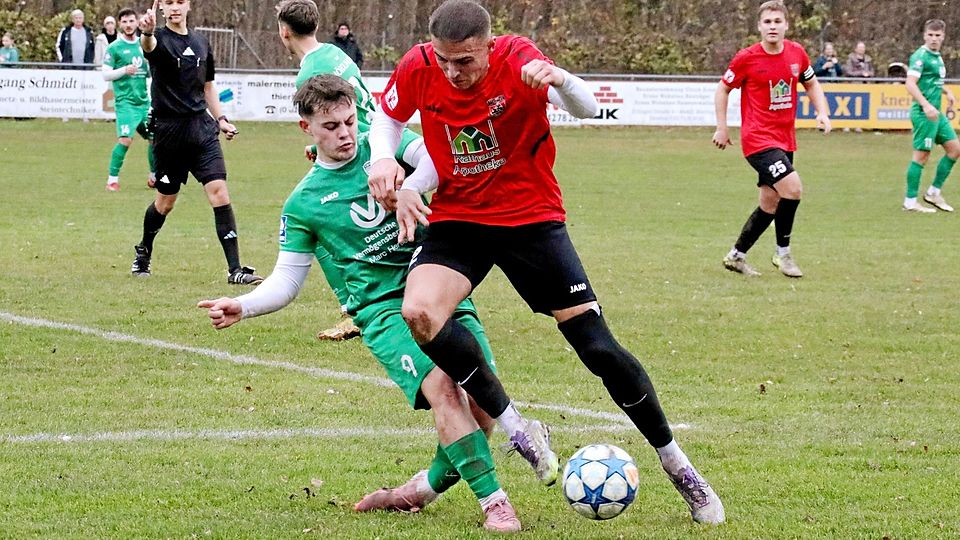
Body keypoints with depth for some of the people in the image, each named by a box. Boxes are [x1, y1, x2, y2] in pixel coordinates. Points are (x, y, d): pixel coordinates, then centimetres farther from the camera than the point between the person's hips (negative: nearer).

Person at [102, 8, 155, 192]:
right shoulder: (114, 48, -2)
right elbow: (105, 74, -4)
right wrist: (124, 70, -17)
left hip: (144, 100, 6)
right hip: (125, 101, -6)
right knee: (125, 139, -20)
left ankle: (154, 177, 25)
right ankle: (112, 179, -12)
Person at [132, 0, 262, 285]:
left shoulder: (201, 43, 11)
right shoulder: (160, 39, -7)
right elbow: (149, 46, -33)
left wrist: (220, 118, 12)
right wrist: (147, 33, -57)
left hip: (201, 127, 3)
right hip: (169, 130, -3)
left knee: (219, 191, -11)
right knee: (166, 200, 8)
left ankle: (235, 269, -12)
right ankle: (143, 253, 37)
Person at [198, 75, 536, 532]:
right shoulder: (303, 204, 8)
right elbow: (286, 281, 9)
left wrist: (409, 189, -26)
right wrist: (242, 306, -7)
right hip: (384, 307, -2)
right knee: (441, 387, -26)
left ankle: (426, 486, 14)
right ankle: (494, 502, -24)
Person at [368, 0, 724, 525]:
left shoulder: (516, 58, -20)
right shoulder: (417, 68, -12)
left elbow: (587, 108, -35)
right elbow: (387, 119, 9)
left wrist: (558, 79, -57)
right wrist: (383, 159, -13)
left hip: (531, 217, -2)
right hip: (457, 216, 2)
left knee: (597, 347, -6)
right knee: (419, 312, -27)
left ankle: (675, 463, 13)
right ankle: (514, 429, -10)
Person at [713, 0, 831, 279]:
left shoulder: (796, 53, 2)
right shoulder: (747, 58, -11)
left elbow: (811, 84, 18)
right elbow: (723, 89, 2)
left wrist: (822, 113, 3)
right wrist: (722, 128, -1)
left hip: (785, 139, 6)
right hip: (758, 138, -6)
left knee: (770, 204, 10)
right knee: (793, 188, -21)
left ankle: (736, 256, 26)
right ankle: (783, 253, -5)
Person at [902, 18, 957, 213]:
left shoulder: (937, 56, 14)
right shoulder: (920, 56, -13)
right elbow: (910, 83, -23)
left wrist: (947, 92, 18)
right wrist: (926, 105, -33)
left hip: (936, 113, 9)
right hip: (924, 114, -9)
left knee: (954, 149, 10)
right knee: (921, 155, -6)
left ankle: (934, 192, 18)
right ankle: (910, 202, 1)